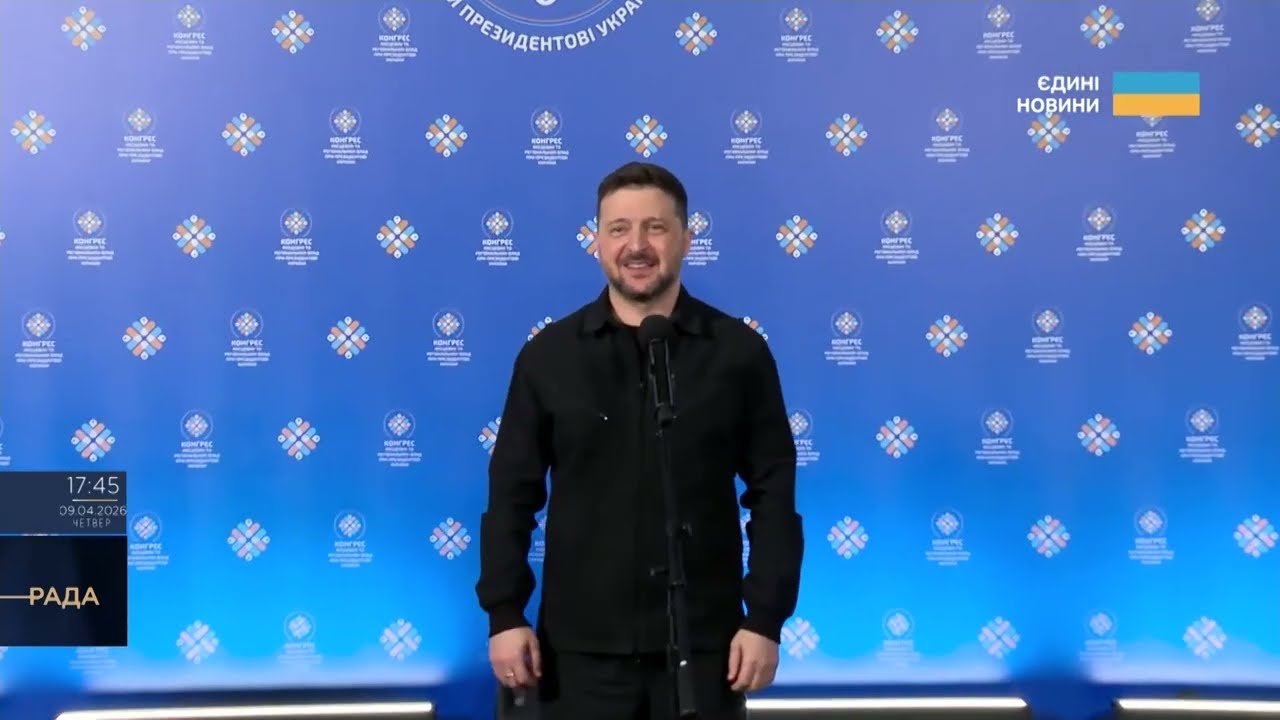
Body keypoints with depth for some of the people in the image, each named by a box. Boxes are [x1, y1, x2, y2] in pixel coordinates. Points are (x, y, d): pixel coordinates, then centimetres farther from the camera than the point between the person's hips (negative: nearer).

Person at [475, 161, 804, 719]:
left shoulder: (739, 351, -1)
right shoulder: (548, 354, 0)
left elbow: (772, 494, 0)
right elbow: (512, 495, 2)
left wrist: (766, 619, -5)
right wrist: (505, 614, -3)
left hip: (704, 640, 0)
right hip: (579, 642, 1)